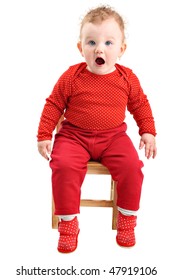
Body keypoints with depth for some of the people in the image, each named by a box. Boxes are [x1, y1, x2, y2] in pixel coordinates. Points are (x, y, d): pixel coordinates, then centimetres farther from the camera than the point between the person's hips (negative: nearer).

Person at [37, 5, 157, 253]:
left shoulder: (127, 78, 0)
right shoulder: (71, 76, -6)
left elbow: (140, 104, 13)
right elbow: (53, 104, 2)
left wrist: (148, 132, 5)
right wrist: (44, 135, -2)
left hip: (114, 137, 1)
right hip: (74, 136, -1)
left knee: (132, 167, -22)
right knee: (64, 166, -27)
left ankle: (127, 219, 2)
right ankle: (68, 222, -6)